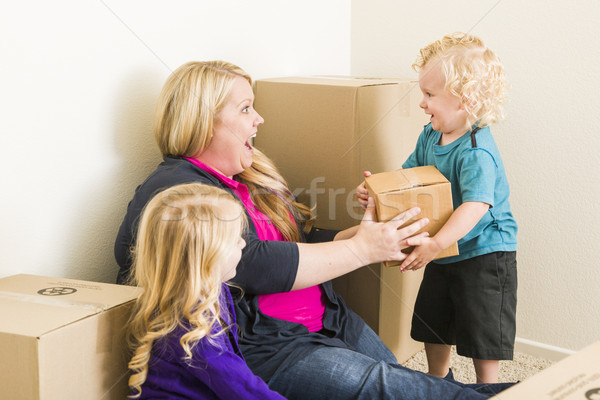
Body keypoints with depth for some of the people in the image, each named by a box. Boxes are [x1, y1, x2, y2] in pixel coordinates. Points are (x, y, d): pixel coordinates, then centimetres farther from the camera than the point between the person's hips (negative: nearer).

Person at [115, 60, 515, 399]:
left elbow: (307, 243, 18)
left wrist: (366, 232, -2)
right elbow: (253, 266, -24)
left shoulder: (252, 179, 17)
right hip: (255, 348, -9)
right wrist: (361, 249, -19)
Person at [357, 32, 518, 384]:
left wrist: (437, 243, -49)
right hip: (445, 253, 9)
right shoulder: (430, 135, -1)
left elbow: (476, 206, -38)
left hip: (485, 253, -9)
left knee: (482, 336, 3)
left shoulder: (476, 152, -28)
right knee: (432, 326, 21)